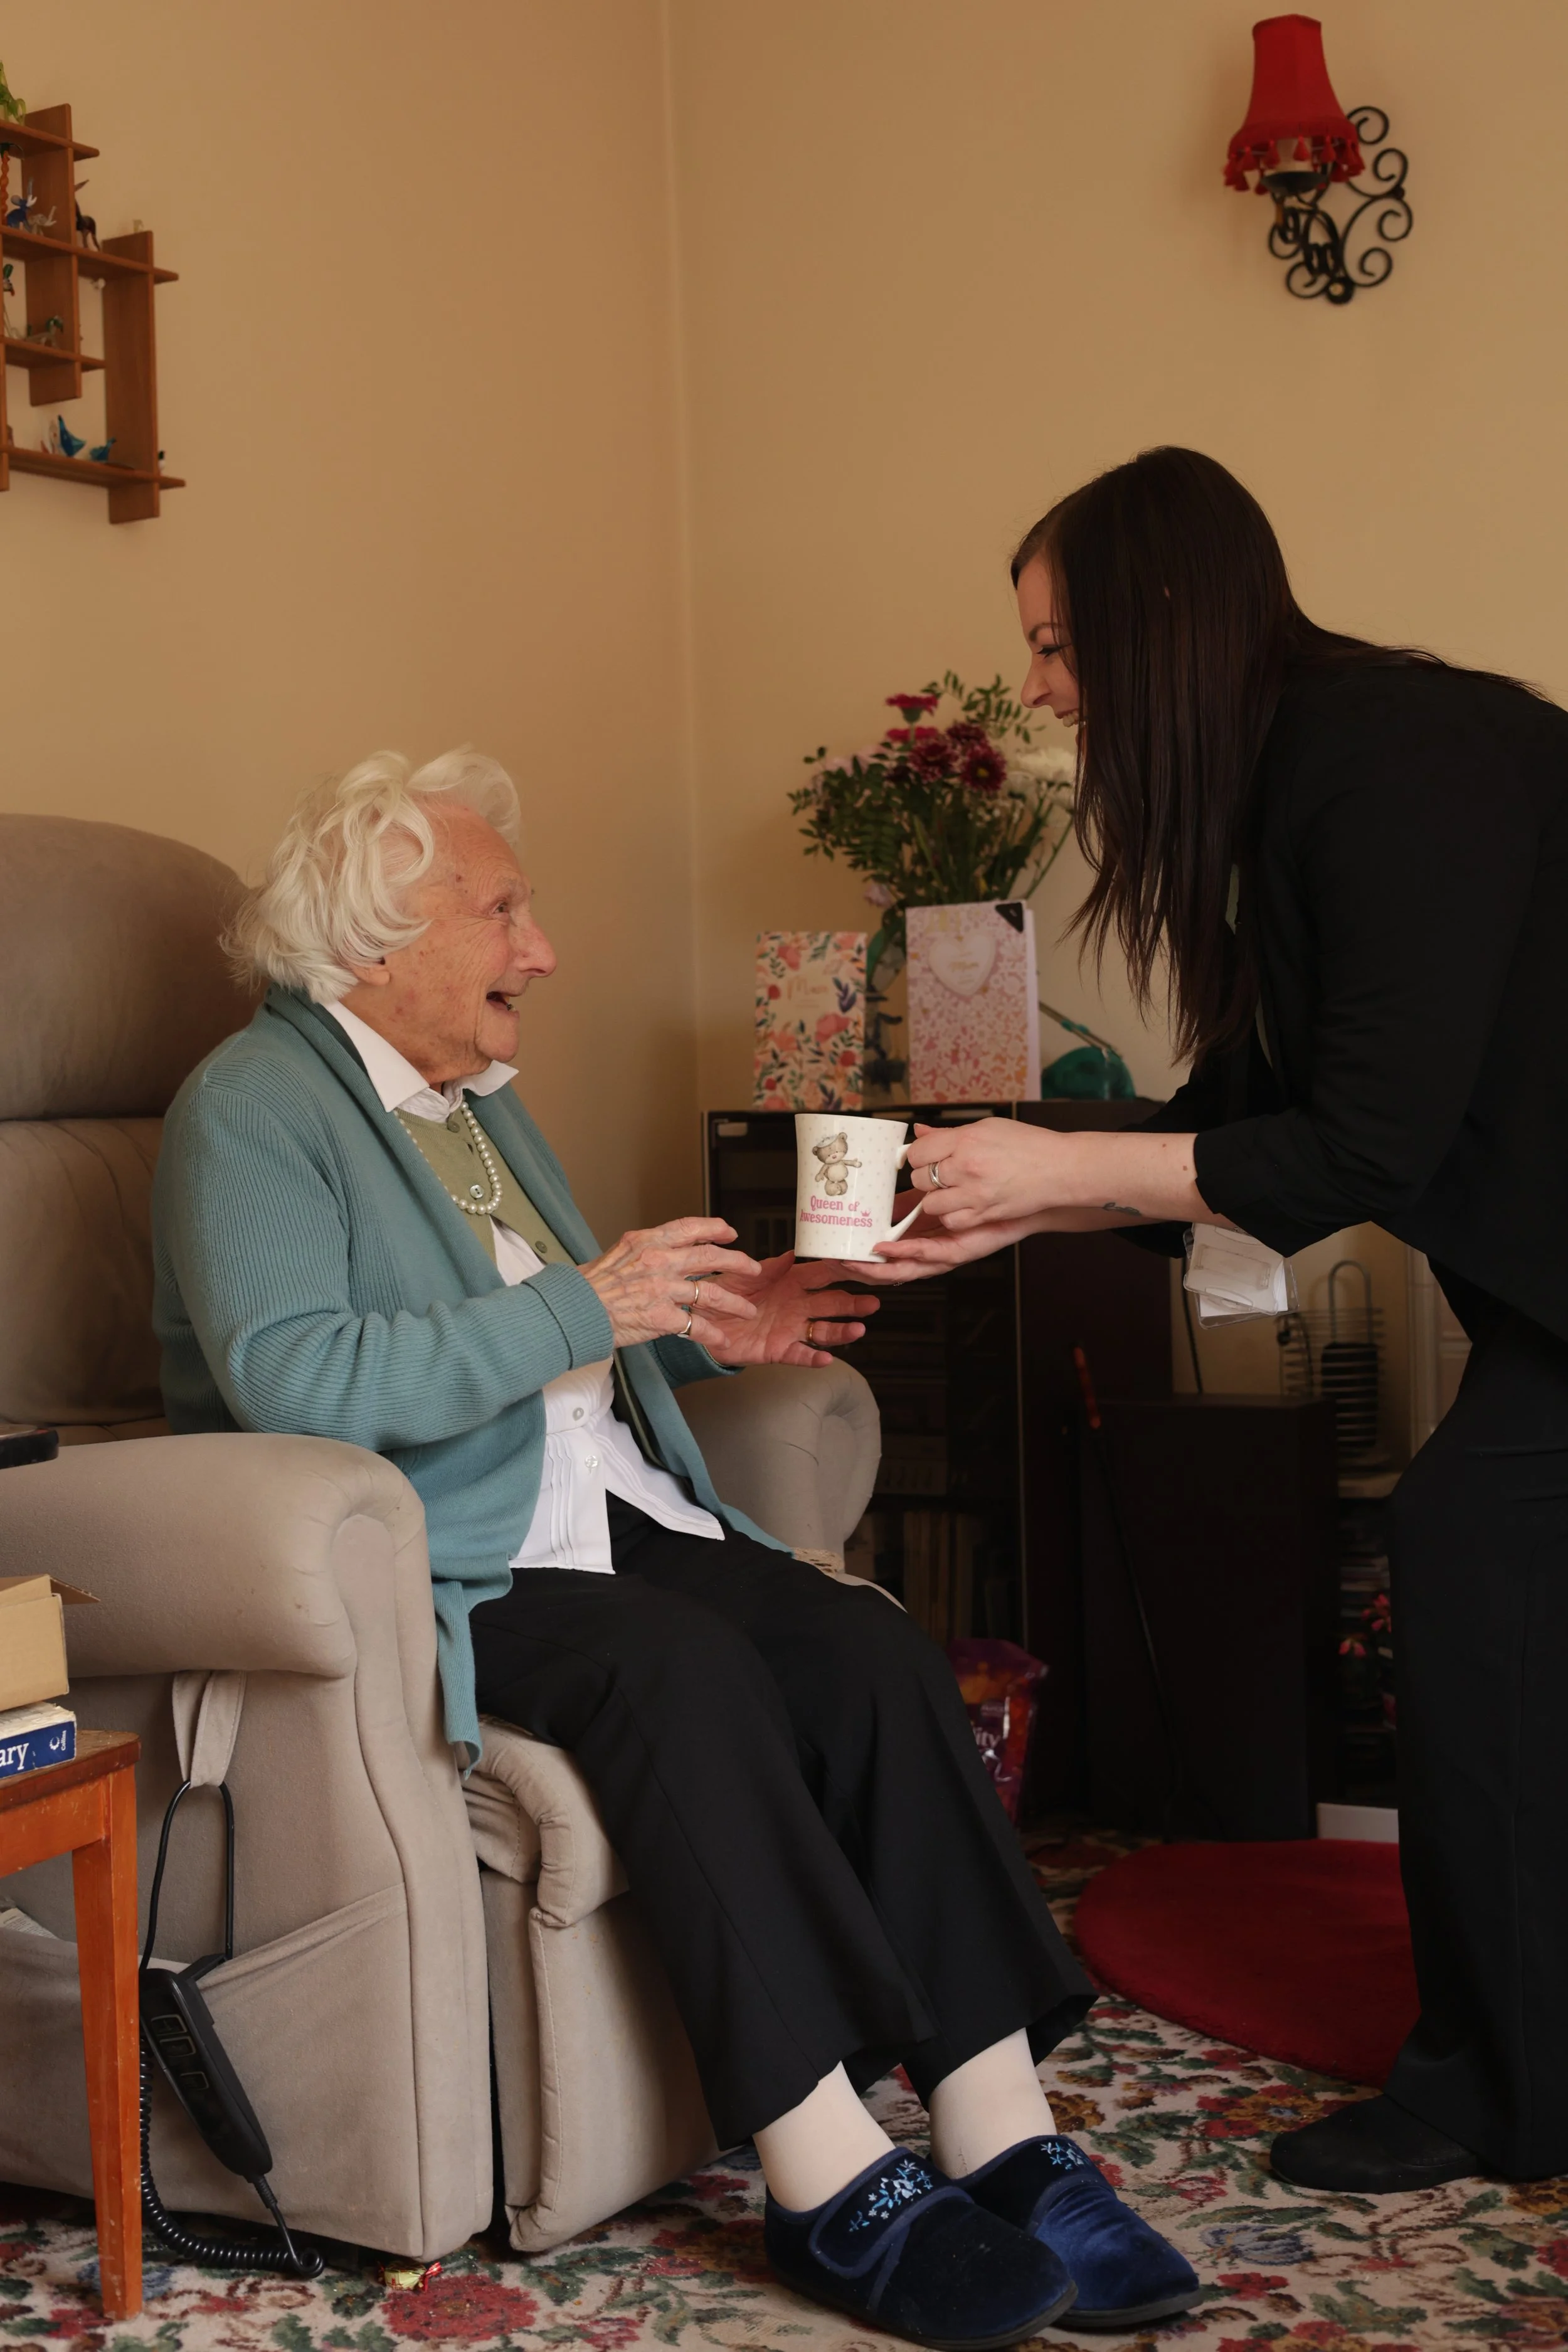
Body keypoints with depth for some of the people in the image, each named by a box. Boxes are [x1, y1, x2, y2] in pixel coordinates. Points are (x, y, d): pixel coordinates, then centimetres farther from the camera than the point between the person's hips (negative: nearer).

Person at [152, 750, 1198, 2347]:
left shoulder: (479, 1097, 22)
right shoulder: (251, 1106, -5)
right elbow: (290, 1382, -21)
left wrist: (692, 1330, 11)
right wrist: (578, 1309, -20)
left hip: (613, 1520, 8)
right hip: (437, 1572, -7)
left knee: (877, 1658, -19)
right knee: (687, 1669, -34)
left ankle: (1009, 2152, -20)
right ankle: (834, 2191, -30)